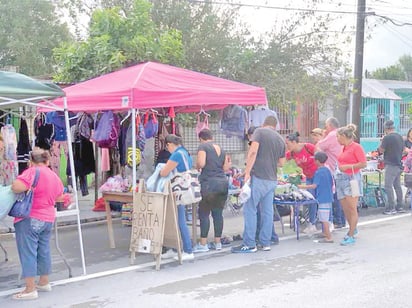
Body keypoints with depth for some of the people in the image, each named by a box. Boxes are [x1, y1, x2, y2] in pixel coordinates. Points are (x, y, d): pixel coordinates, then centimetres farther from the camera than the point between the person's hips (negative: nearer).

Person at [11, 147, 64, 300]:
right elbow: (59, 197, 23)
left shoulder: (32, 171, -15)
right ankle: (44, 282, 31)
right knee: (43, 250, 18)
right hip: (48, 218, 8)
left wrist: (13, 188, -8)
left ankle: (30, 289, -2)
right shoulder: (54, 176, 10)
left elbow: (17, 187, -30)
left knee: (28, 253, -3)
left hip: (29, 219, -8)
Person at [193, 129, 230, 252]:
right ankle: (218, 242, 14)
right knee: (218, 213, 10)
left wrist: (197, 166, 5)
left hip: (209, 183, -6)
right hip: (223, 183, 6)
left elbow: (201, 163, -15)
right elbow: (225, 168, 14)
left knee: (204, 214, -1)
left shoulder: (202, 146, -3)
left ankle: (203, 244, 0)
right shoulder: (221, 149, 16)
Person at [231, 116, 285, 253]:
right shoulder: (281, 140, 14)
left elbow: (253, 151, -16)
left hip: (258, 177, -6)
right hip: (272, 180, 6)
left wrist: (247, 172, -16)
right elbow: (281, 163, 19)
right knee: (267, 211, 10)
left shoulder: (259, 132, -2)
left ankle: (249, 244, -1)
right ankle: (265, 243, 15)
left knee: (250, 210, -2)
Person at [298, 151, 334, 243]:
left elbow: (314, 186, -22)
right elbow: (332, 183, 16)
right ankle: (325, 233, 33)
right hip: (329, 197, 9)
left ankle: (329, 237, -6)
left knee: (324, 218, -6)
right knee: (325, 217, 21)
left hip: (323, 198, -9)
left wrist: (303, 186, -15)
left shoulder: (318, 172, -16)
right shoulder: (327, 170, 9)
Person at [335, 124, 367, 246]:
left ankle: (351, 236, -4)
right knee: (345, 209, 11)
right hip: (341, 179, 8)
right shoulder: (344, 148, 13)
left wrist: (348, 166, -16)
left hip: (352, 179, -8)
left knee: (352, 208, -6)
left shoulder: (356, 147, -9)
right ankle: (353, 229, 30)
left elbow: (363, 163, -13)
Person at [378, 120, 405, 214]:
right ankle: (400, 207, 18)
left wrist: (382, 141, 3)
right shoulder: (400, 137, 11)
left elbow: (381, 150, -8)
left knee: (388, 186, -6)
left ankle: (391, 208, -8)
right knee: (397, 186, 14)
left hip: (391, 165, -8)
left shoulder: (387, 138, -15)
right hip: (399, 165, 8)